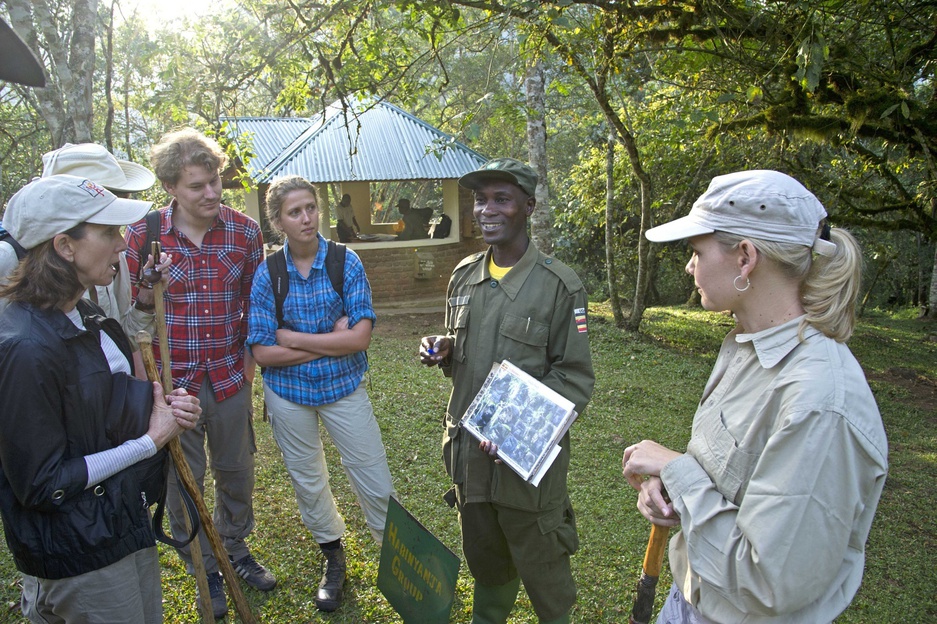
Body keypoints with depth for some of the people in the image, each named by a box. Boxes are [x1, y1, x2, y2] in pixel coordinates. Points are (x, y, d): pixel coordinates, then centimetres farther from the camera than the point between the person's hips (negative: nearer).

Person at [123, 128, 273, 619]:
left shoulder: (245, 230, -4)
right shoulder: (141, 235, -10)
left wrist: (249, 354, 5)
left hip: (230, 376, 2)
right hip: (172, 380, -2)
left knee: (237, 471, 18)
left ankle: (235, 549, 43)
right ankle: (204, 569, 34)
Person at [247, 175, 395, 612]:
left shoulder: (347, 262, -11)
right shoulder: (266, 274, -8)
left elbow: (360, 336, -19)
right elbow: (262, 353, -12)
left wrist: (292, 337, -18)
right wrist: (331, 340, -18)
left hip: (344, 388, -1)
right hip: (288, 394, 2)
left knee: (373, 478, 3)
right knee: (307, 480, 18)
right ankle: (332, 556, 41)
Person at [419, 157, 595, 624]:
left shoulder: (558, 285, -13)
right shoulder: (463, 276, 5)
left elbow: (576, 377, -12)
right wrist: (442, 351, -5)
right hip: (469, 450, 5)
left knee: (541, 568, 12)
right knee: (484, 559, 24)